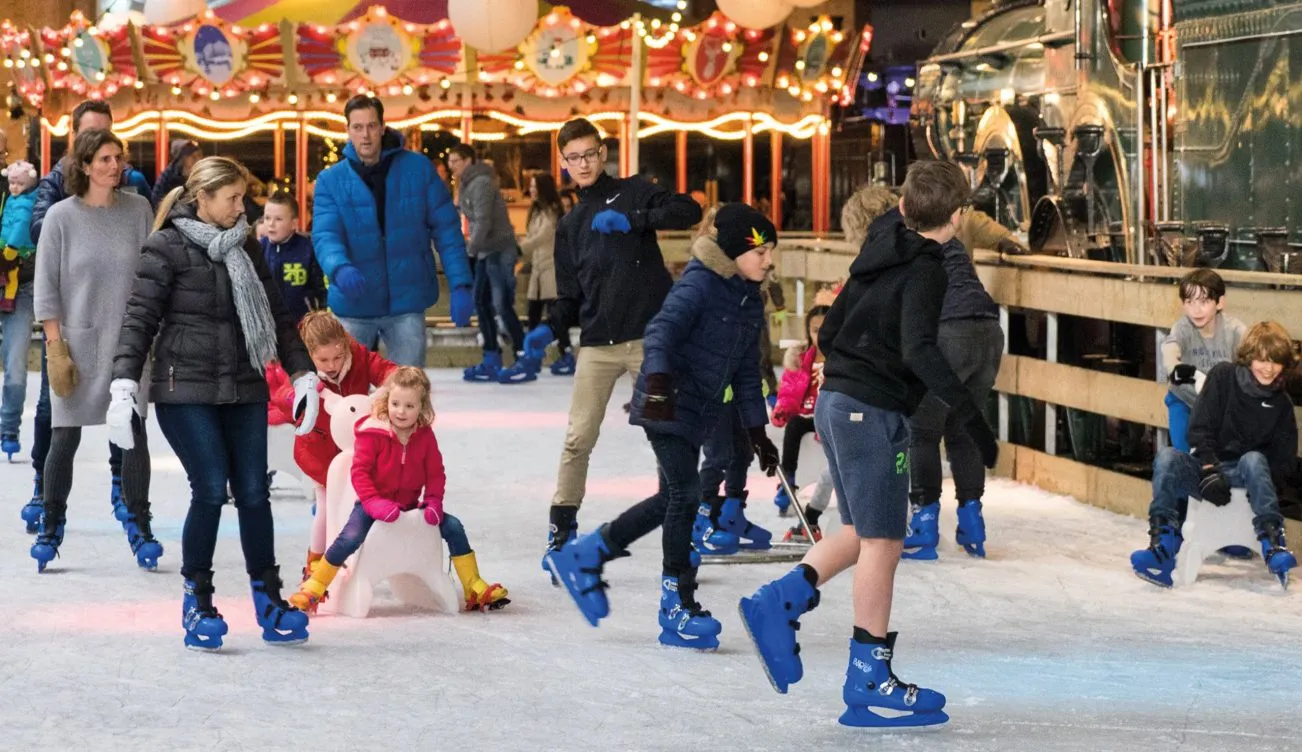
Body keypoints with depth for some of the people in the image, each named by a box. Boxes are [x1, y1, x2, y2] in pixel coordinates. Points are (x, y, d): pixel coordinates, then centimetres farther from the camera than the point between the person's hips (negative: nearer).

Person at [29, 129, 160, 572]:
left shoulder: (138, 210, 1)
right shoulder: (62, 216, -3)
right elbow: (46, 287, -1)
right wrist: (55, 346, -6)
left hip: (129, 340, 1)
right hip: (77, 341, -1)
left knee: (134, 433, 1)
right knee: (65, 439, 1)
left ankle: (138, 524, 12)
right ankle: (51, 527, 14)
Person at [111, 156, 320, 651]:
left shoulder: (245, 247, 11)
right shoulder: (166, 248, -6)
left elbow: (276, 314, 17)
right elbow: (140, 318, -9)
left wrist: (303, 374, 13)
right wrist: (124, 385, -18)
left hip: (244, 389, 5)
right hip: (185, 390, -5)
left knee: (253, 493, 2)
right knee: (210, 490, -11)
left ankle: (268, 599, 12)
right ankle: (197, 601, 3)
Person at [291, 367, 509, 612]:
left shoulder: (425, 435, -1)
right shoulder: (373, 433, -14)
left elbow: (435, 473, 3)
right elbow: (360, 471, -16)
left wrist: (433, 502, -12)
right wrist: (373, 502, -28)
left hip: (409, 505, 4)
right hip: (373, 504, -4)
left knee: (453, 527, -7)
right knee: (350, 538, -30)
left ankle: (475, 591, 2)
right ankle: (313, 590, -16)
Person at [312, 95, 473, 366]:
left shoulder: (417, 168, -2)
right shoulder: (330, 180, -2)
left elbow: (446, 229, -1)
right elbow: (324, 235, -14)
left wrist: (460, 284, -10)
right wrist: (340, 268, -36)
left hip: (407, 302, 0)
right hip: (353, 306, 0)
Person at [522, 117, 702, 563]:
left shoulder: (632, 193, 5)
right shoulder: (570, 226, 18)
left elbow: (688, 212, -12)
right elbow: (571, 296, 17)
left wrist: (633, 220, -21)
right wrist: (551, 328, -2)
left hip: (649, 338, -3)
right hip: (597, 344, 3)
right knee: (579, 438, -3)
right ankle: (562, 528, 7)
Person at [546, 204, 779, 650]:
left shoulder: (751, 303, 13)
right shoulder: (700, 283, -13)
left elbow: (747, 371, 20)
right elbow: (662, 330, -24)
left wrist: (758, 431, 19)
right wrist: (659, 381, -40)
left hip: (698, 413, 9)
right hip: (668, 405, -9)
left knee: (673, 499, 12)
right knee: (685, 495, -12)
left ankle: (584, 556, 26)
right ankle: (678, 610, -6)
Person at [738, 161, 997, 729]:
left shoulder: (879, 253, 12)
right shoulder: (924, 269, -13)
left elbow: (829, 331, 18)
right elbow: (919, 350, -27)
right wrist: (970, 415, -29)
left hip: (838, 400, 9)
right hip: (874, 411, -9)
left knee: (864, 532, 19)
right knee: (882, 543, -2)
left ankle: (779, 603, 8)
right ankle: (869, 682, 2)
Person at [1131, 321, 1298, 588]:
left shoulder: (1281, 404, 7)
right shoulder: (1223, 376, 1)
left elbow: (1285, 460, 9)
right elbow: (1199, 429, -5)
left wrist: (1267, 484, -14)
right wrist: (1210, 471, -20)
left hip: (1243, 474, 0)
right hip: (1207, 467, 0)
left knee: (1254, 460, -34)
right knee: (1167, 458, -30)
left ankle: (1273, 542, -45)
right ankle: (1164, 547, -41)